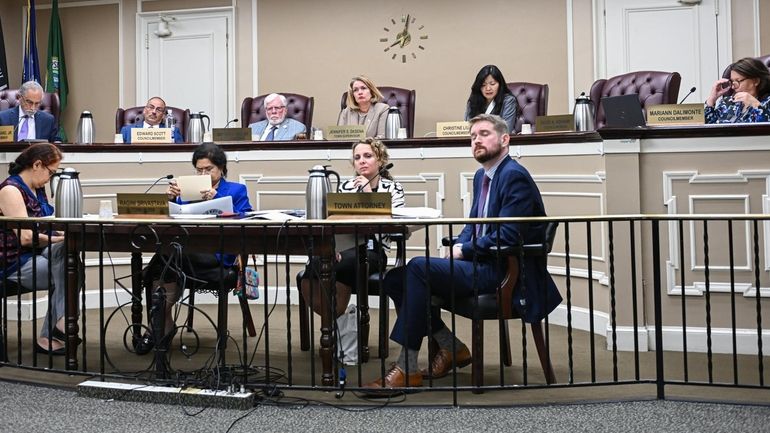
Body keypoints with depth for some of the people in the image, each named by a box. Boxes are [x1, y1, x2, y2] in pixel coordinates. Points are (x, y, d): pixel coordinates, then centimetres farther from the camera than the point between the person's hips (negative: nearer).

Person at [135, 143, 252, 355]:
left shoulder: (236, 190, 13)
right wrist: (171, 199, -4)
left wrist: (216, 200, -13)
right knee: (163, 262, -32)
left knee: (166, 257, -30)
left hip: (218, 255, -4)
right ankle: (164, 325, -20)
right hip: (186, 252, 4)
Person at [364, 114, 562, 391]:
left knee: (419, 268, -26)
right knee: (395, 278, -4)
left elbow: (507, 236, -20)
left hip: (501, 270, -9)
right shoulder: (481, 176, 18)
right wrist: (458, 246, 4)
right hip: (479, 263, 9)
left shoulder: (514, 176, -11)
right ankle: (450, 347, 6)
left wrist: (464, 251, -12)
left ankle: (407, 368, -19)